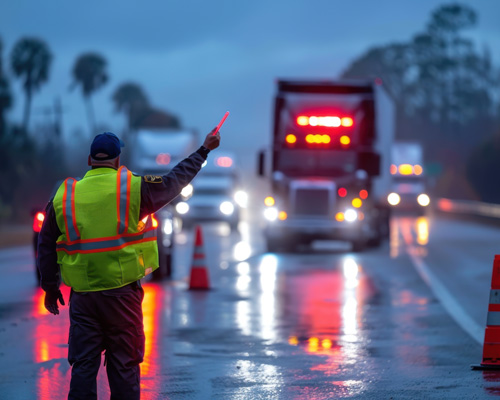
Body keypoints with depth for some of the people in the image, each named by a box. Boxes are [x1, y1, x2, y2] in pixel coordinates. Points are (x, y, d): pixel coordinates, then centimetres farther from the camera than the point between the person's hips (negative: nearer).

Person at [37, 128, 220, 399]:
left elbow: (46, 245, 11)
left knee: (83, 366, 6)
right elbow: (175, 181, 9)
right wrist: (204, 151, 23)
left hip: (82, 294, 2)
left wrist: (50, 286, 23)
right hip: (122, 292, -2)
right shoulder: (134, 188, -5)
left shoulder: (64, 196, 3)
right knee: (124, 364, 6)